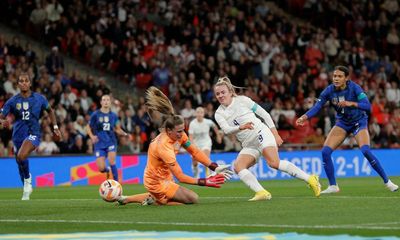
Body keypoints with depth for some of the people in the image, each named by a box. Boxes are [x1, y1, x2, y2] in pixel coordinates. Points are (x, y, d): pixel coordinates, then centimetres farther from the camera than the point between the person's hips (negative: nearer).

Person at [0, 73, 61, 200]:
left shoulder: (39, 98, 0)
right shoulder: (13, 101, -1)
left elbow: (50, 111, 17)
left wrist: (55, 127, 14)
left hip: (34, 133, -3)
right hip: (18, 134, 3)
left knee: (21, 156, -28)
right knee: (19, 162, 9)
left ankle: (28, 179, -2)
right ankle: (26, 190, 31)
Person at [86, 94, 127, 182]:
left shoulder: (113, 116, 5)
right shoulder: (95, 115, -1)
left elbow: (117, 129, 16)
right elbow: (88, 127, 6)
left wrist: (124, 134, -4)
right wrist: (92, 136, -13)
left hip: (111, 142, 1)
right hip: (99, 144, -1)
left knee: (112, 161, -22)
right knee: (101, 168, -7)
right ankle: (107, 170, 32)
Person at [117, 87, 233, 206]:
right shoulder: (164, 146, -33)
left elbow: (195, 151, -7)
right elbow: (180, 177, -32)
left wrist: (215, 168, -18)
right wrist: (205, 182, -34)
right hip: (158, 182, -9)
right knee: (193, 198, -13)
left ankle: (127, 199, 28)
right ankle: (154, 201, -5)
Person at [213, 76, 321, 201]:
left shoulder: (242, 100, 0)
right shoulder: (219, 114, 7)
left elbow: (264, 114, 3)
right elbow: (226, 130, -12)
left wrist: (275, 134, -3)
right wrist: (241, 127, -33)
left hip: (261, 133, -5)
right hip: (248, 145, 5)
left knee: (274, 163, -26)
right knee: (238, 166, -20)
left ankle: (310, 179, -20)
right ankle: (261, 192, -27)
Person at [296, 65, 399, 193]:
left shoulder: (354, 88, -22)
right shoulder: (329, 90, -14)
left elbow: (368, 106, -28)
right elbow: (317, 107, -19)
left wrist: (352, 103, -43)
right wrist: (305, 117, -38)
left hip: (359, 122, -4)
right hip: (342, 123, 4)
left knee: (366, 151, -25)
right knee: (325, 151, -11)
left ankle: (387, 182, -10)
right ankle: (333, 186, 3)